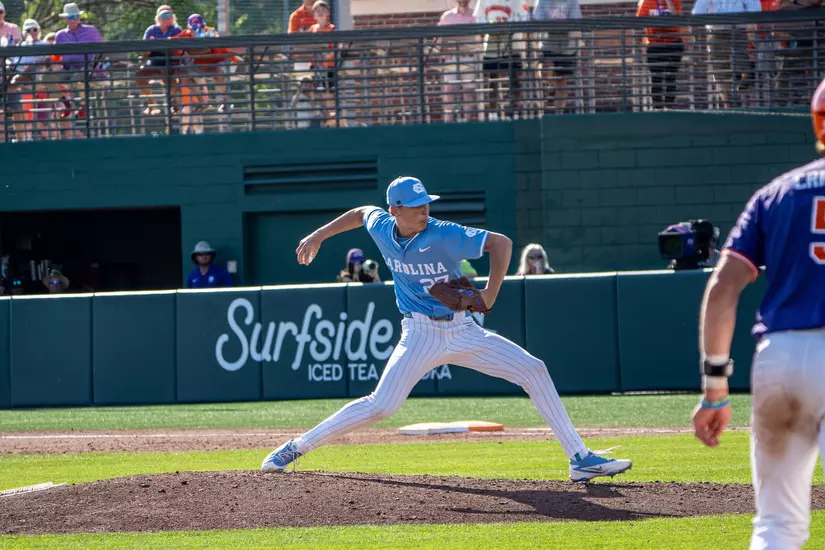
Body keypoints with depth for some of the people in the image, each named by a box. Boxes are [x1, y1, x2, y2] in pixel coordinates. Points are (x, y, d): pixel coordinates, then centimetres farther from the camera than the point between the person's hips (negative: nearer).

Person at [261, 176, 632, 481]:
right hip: (420, 336, 1)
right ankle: (296, 448, 0)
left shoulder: (444, 236, -18)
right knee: (380, 406, -13)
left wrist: (490, 293, -28)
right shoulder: (381, 228, -6)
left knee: (534, 371, -12)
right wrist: (318, 236, 16)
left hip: (463, 331, 0)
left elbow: (501, 243, -18)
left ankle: (580, 459, -8)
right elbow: (362, 213, 19)